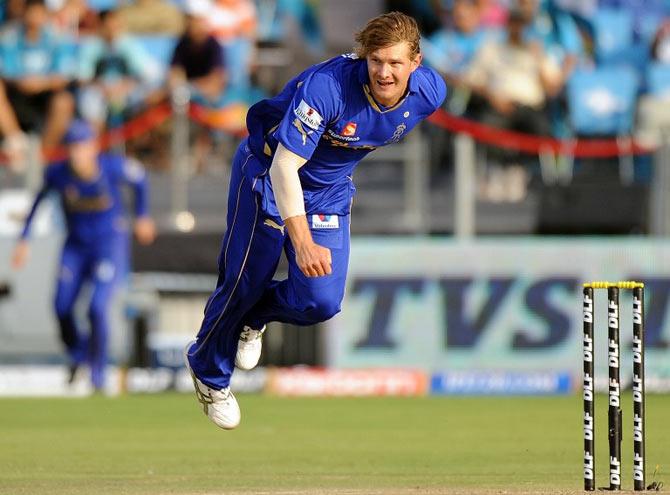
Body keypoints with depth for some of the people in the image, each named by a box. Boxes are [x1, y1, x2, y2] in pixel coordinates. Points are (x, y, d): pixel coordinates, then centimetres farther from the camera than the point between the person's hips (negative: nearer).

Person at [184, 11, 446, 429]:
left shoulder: (429, 93, -18)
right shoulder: (326, 87, -37)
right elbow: (284, 167, -36)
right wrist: (303, 244, -45)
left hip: (330, 189, 5)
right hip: (269, 176, -5)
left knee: (321, 303, -7)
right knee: (244, 283, 7)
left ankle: (255, 316, 29)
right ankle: (209, 372, 37)